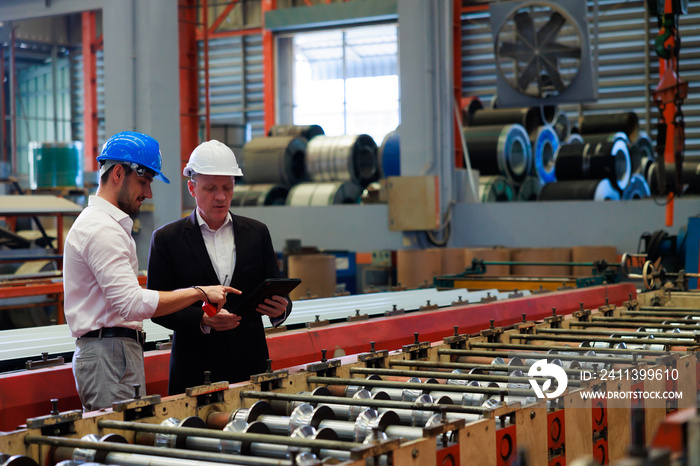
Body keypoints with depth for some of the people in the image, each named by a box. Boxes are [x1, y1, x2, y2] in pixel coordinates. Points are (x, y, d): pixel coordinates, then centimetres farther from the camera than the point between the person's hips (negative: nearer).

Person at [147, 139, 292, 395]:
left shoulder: (257, 233, 10)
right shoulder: (166, 238, 1)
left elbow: (276, 292, 11)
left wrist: (280, 309, -12)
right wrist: (202, 319, -19)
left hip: (251, 365, 3)